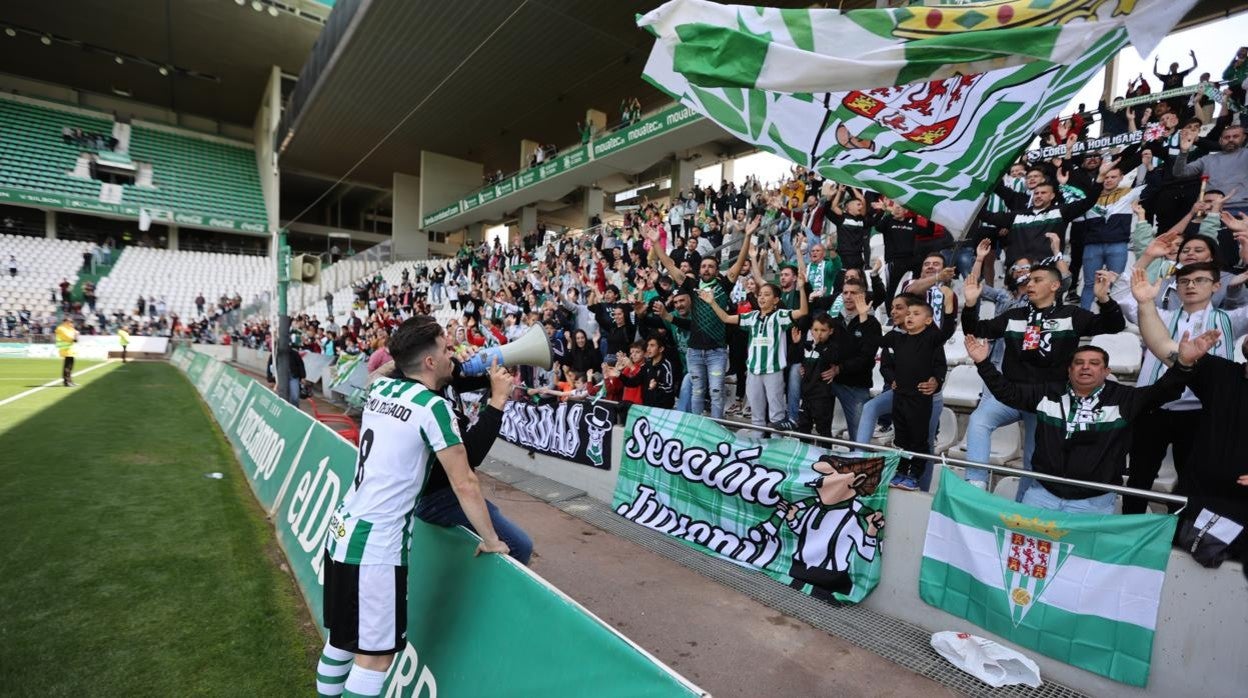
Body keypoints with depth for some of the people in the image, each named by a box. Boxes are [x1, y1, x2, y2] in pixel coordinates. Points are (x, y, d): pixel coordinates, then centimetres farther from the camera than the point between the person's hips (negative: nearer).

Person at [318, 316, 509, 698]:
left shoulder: (380, 387, 3)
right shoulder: (433, 406, -16)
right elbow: (465, 484, -15)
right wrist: (491, 540, -4)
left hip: (341, 530, 8)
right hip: (376, 545, -8)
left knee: (341, 641, 23)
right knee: (374, 656, 7)